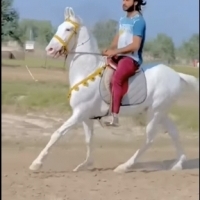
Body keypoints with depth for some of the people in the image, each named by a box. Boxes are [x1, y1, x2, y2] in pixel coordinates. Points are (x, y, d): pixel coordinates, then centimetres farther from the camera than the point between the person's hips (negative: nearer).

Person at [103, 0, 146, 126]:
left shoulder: (138, 21, -9)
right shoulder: (123, 20, 18)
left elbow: (135, 46, -17)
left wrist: (115, 52, -19)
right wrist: (110, 50, -1)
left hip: (132, 59, -10)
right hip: (119, 56, 10)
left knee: (116, 78, -33)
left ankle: (114, 117, -38)